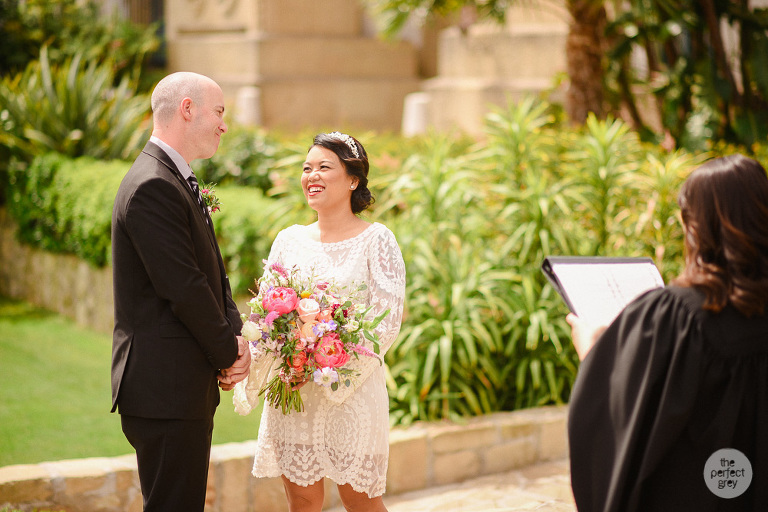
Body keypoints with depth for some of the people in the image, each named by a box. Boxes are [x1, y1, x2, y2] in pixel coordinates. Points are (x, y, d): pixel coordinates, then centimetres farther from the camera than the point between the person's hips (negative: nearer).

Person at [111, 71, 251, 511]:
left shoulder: (176, 180, 16)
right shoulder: (153, 186, -18)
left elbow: (212, 273, 15)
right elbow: (184, 289, -20)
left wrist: (235, 338, 0)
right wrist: (229, 352, -8)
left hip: (187, 388, 10)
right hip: (166, 391, -10)